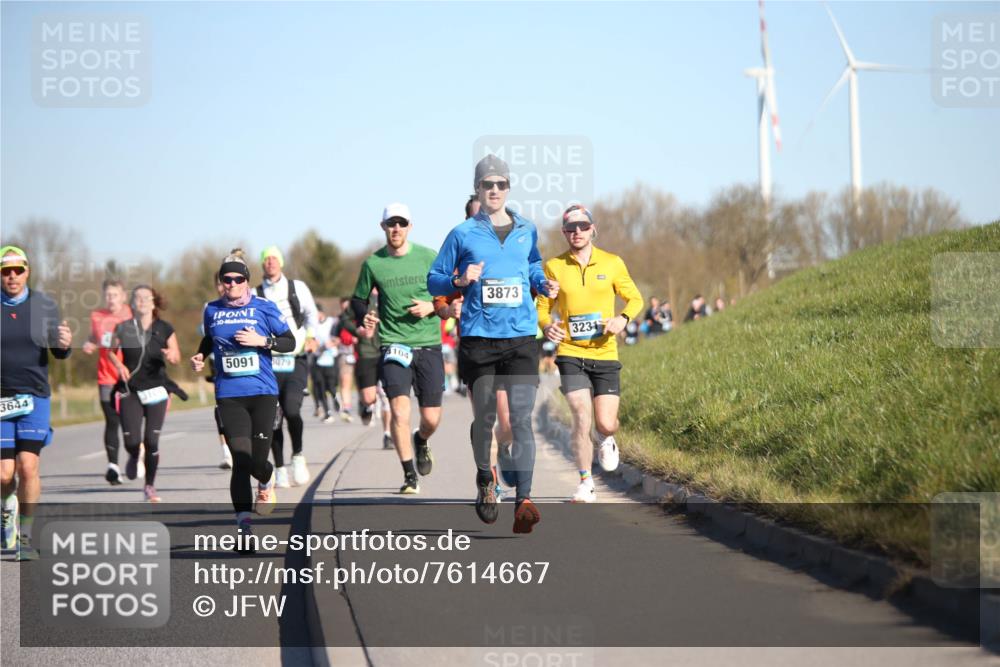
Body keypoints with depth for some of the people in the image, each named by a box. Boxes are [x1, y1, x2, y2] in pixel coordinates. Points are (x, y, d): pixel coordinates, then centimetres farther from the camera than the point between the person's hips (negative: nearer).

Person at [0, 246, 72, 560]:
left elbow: (58, 352, 10)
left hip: (35, 397, 0)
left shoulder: (44, 305, 3)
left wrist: (65, 345, -12)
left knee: (28, 466, -12)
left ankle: (25, 537, 0)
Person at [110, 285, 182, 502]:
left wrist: (171, 357, -16)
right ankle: (133, 458, 31)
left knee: (151, 440, -6)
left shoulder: (164, 329, 0)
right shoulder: (123, 328, 0)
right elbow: (111, 351, 14)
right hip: (130, 389, 0)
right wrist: (119, 365, -6)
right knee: (131, 440, -8)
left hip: (156, 389, 0)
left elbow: (177, 358, 7)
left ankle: (150, 485, 13)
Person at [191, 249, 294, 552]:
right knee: (241, 459, -13)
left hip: (263, 391, -1)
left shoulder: (264, 308, 1)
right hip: (229, 394, 1)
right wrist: (200, 356, 9)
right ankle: (243, 525, -7)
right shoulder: (212, 311, 8)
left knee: (258, 457, -1)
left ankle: (265, 482, 38)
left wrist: (262, 341, -13)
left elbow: (290, 342, 3)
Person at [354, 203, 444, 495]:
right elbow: (358, 299, 15)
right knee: (400, 409, -18)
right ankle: (409, 476, -7)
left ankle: (421, 441, 40)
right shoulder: (373, 263, 2)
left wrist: (432, 307, -10)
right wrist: (365, 316, -6)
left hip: (429, 345, 1)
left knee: (432, 418, 3)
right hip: (393, 347, -1)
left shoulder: (428, 257, 1)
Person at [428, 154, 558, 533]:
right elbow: (434, 281, 8)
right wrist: (460, 281, -11)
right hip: (478, 337, -1)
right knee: (484, 417, 5)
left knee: (521, 416, -11)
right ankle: (485, 480, 32)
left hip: (521, 337, 1)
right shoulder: (463, 234, 4)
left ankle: (523, 501, -16)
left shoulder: (527, 232, 11)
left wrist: (544, 284, 5)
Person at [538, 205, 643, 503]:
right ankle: (586, 483, 2)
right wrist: (547, 326, -15)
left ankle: (606, 441, 34)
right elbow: (542, 307, 8)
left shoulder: (612, 263, 2)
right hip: (570, 353, -1)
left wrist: (623, 318, -10)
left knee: (606, 423, -6)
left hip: (605, 354, 1)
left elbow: (635, 298, 11)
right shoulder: (554, 267, 1)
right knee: (582, 416, -14)